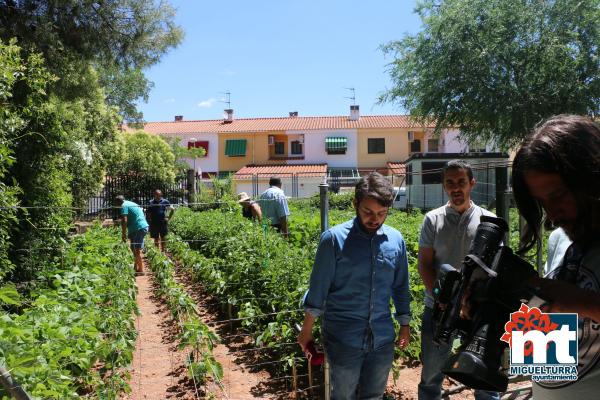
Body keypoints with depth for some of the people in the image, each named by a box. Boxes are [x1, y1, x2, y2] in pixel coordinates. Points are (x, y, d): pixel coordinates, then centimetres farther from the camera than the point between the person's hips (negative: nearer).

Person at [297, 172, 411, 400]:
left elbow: (400, 286, 11)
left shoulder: (396, 240, 0)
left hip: (383, 338, 4)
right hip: (343, 339, -3)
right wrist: (307, 329, -1)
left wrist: (405, 325, 15)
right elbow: (318, 287, -6)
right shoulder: (334, 238, -12)